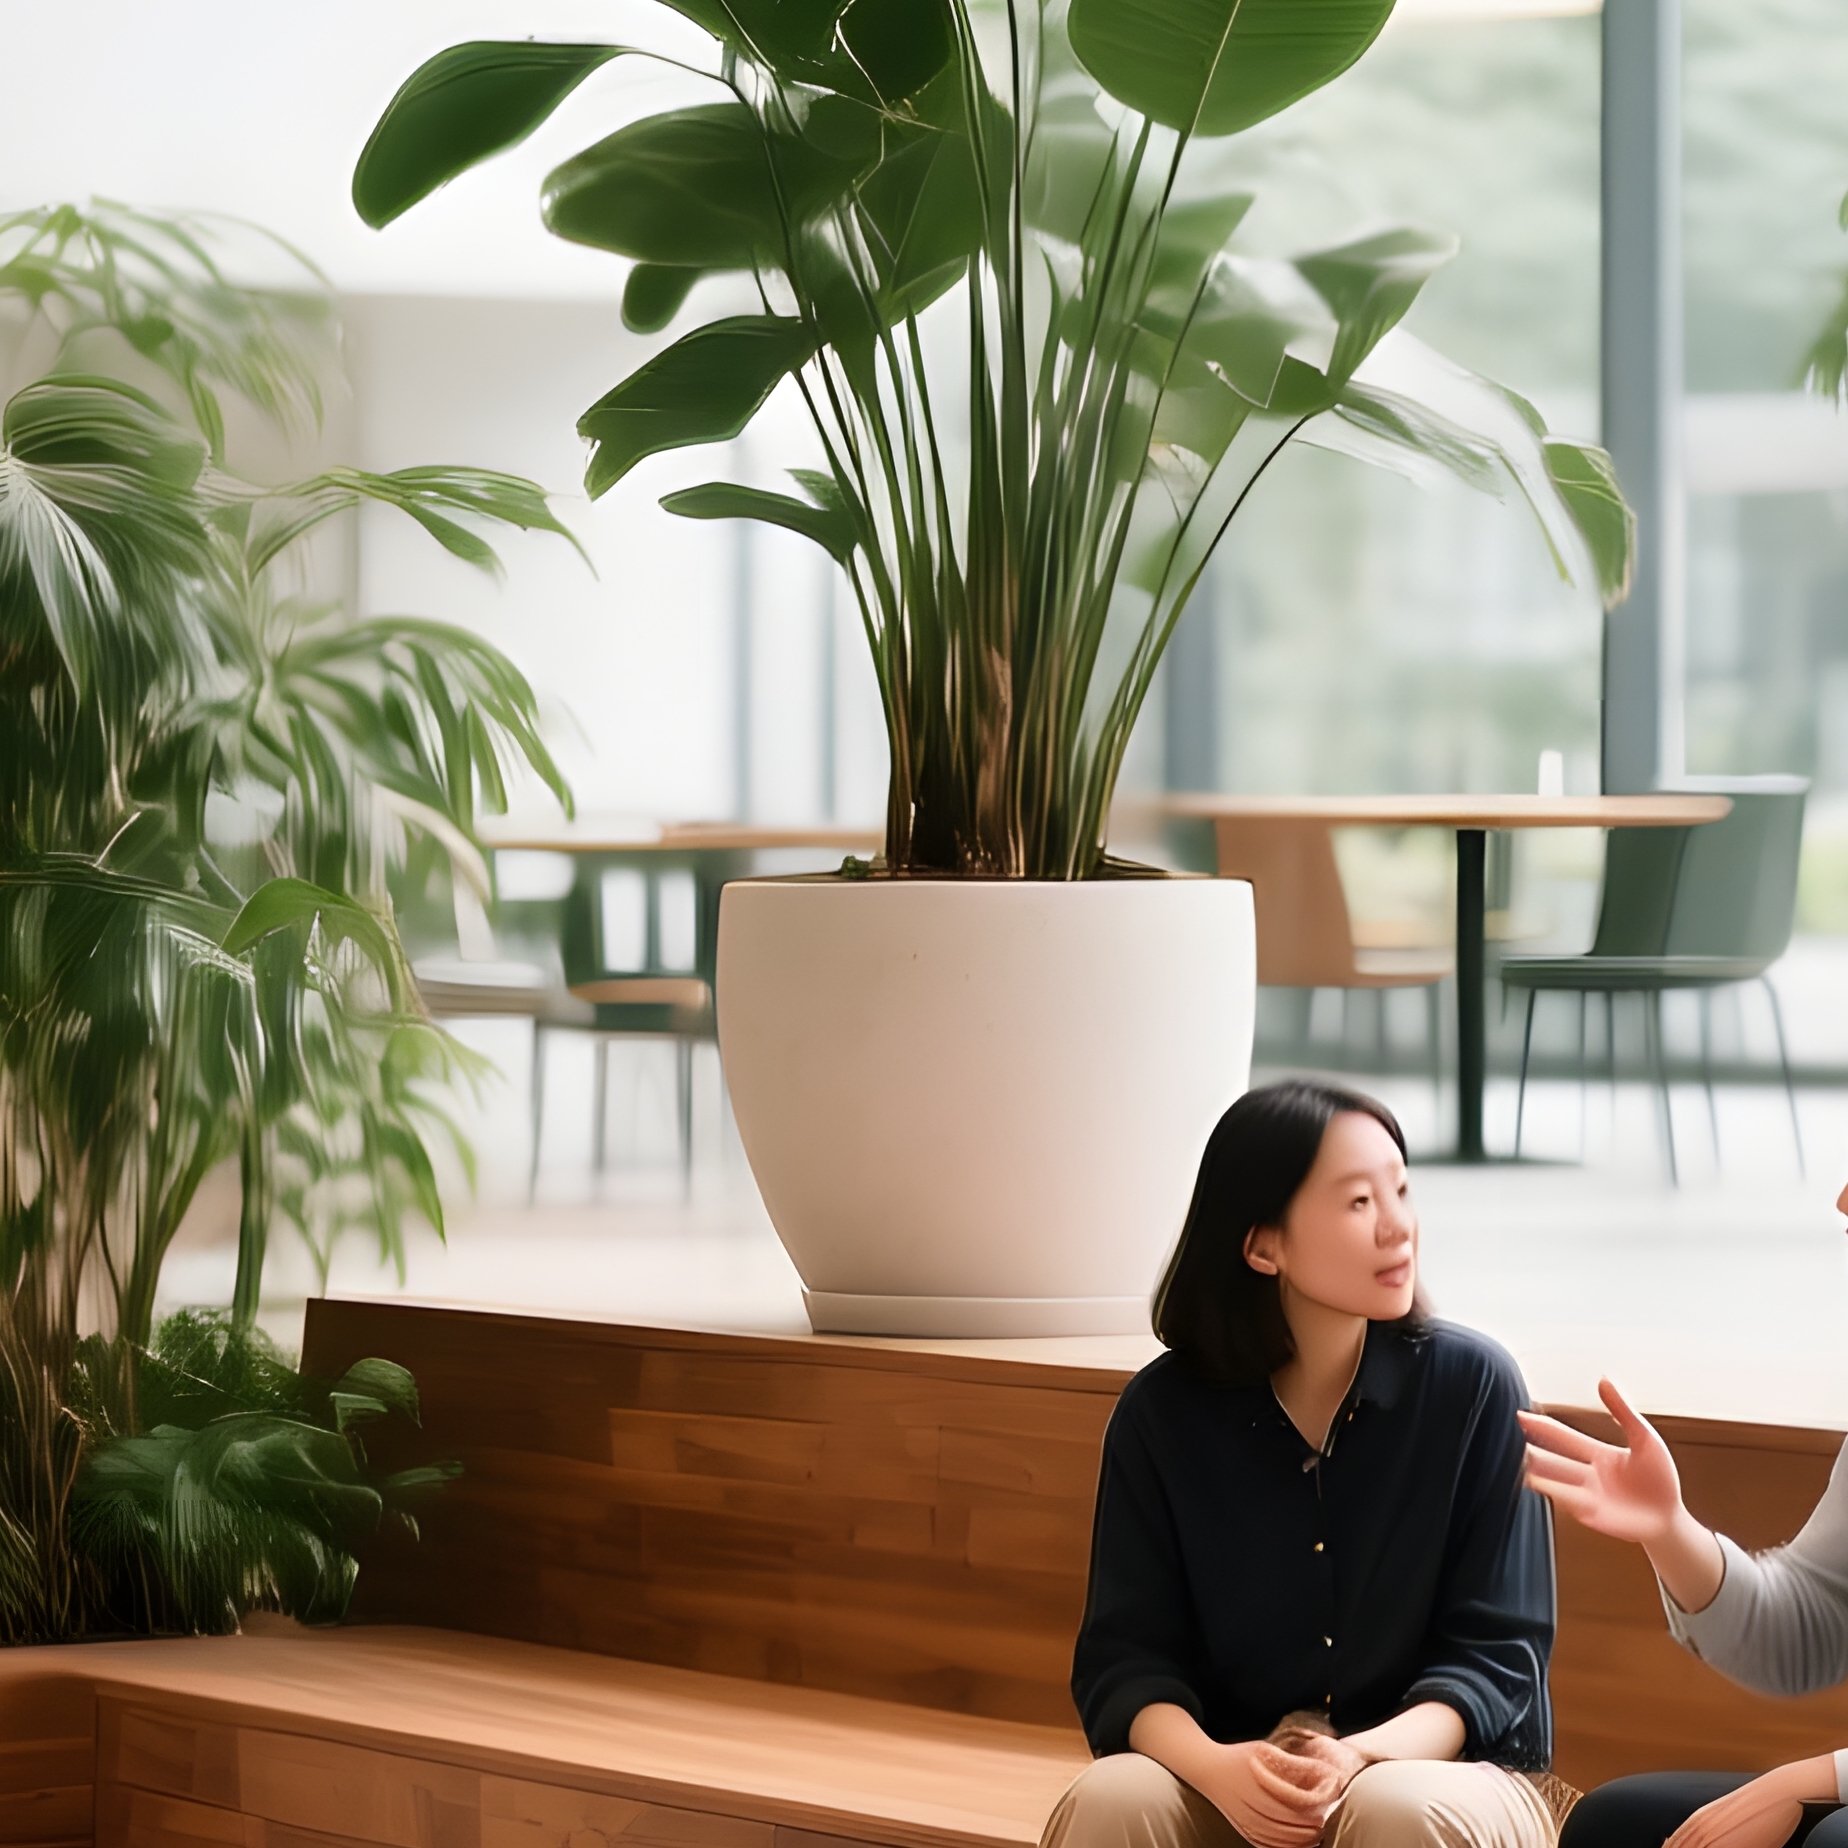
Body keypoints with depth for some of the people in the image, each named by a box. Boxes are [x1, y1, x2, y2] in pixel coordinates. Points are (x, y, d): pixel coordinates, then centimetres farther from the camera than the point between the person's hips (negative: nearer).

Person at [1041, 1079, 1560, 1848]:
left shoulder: (1471, 1386, -8)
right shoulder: (1164, 1410, -3)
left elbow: (1496, 1656, -8)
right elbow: (1125, 1657, -5)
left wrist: (1359, 1757, -28)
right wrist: (1214, 1766, -27)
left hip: (1436, 1767, -1)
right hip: (1236, 1781, 1)